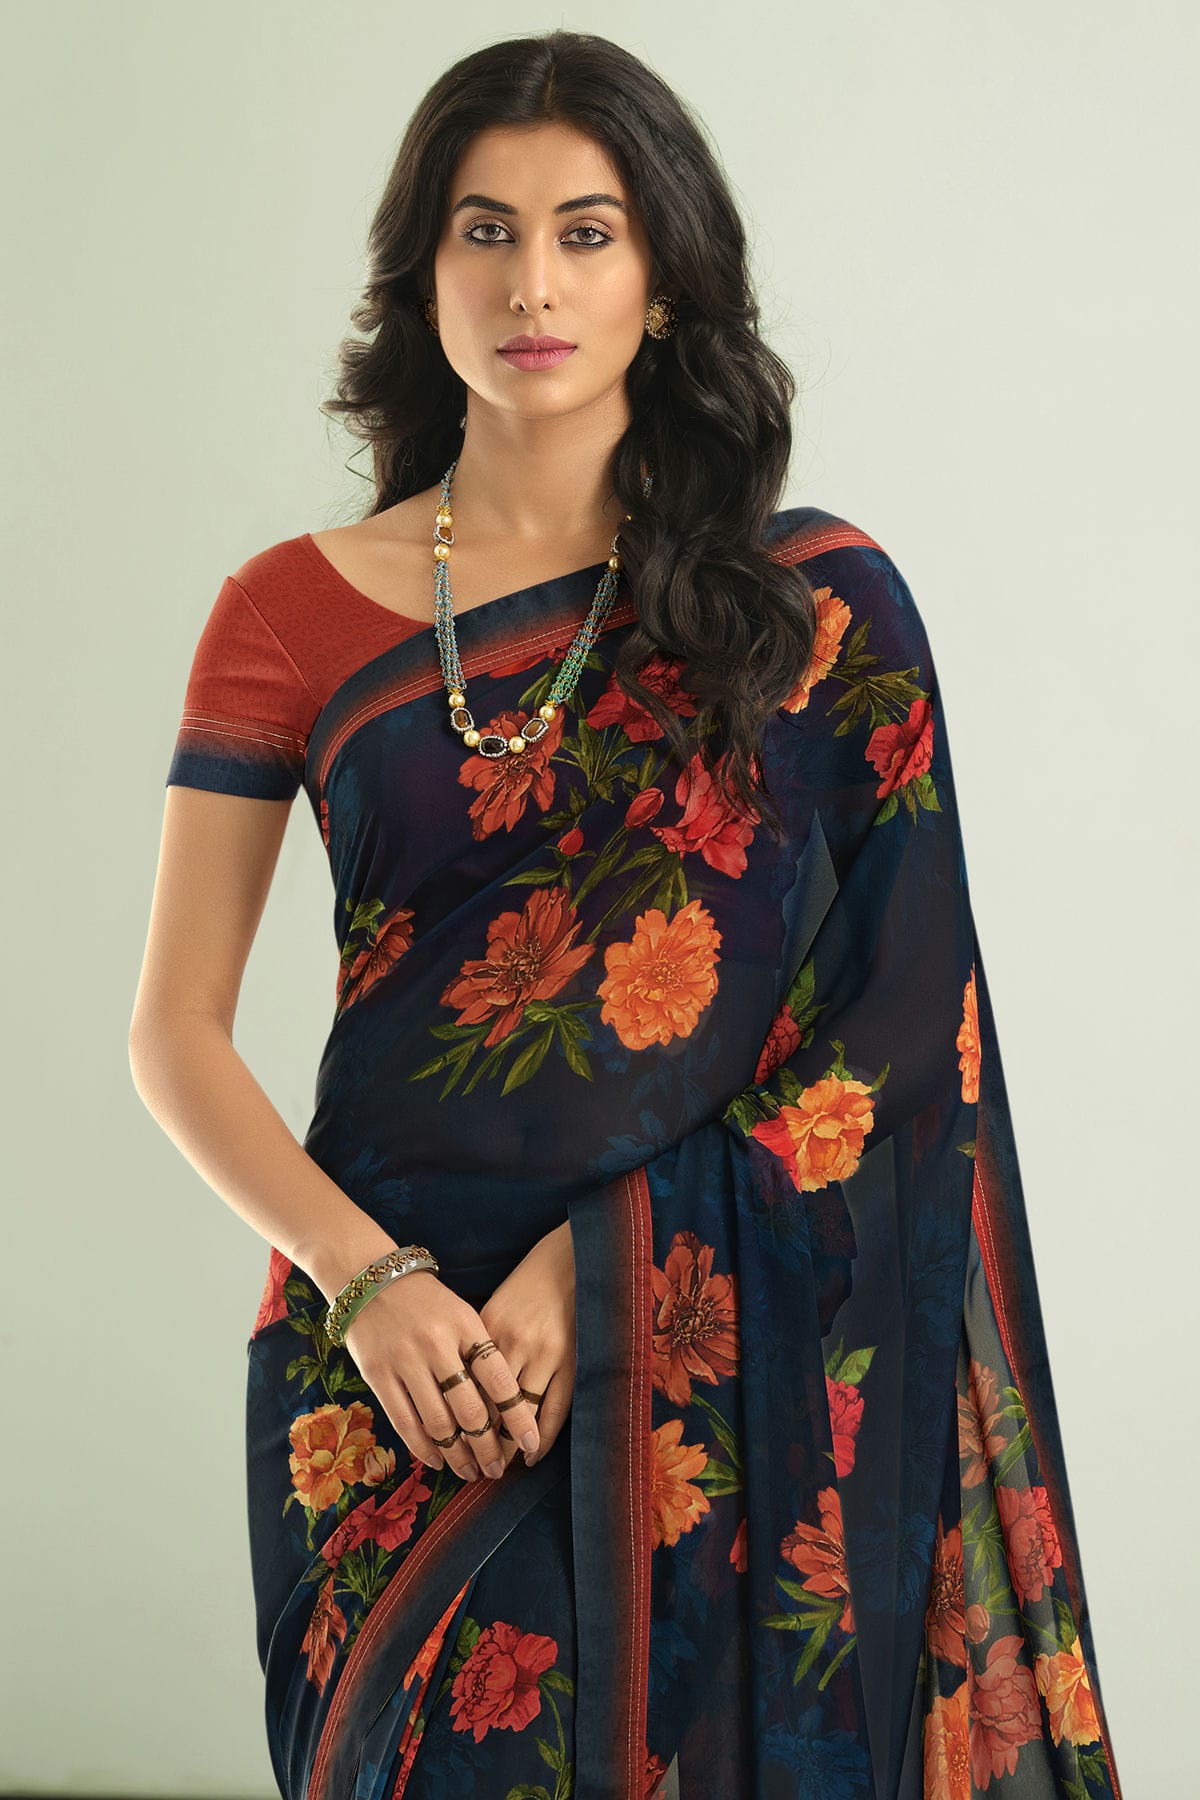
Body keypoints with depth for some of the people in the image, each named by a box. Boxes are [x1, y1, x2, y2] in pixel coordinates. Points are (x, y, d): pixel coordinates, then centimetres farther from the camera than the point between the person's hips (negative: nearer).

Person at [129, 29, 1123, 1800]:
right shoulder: (295, 613, 4)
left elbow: (892, 1027, -4)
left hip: (724, 1362, 0)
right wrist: (367, 1279, -12)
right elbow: (178, 1031, 4)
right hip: (399, 1362, 1)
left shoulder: (819, 606, 1)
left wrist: (592, 1273, -14)